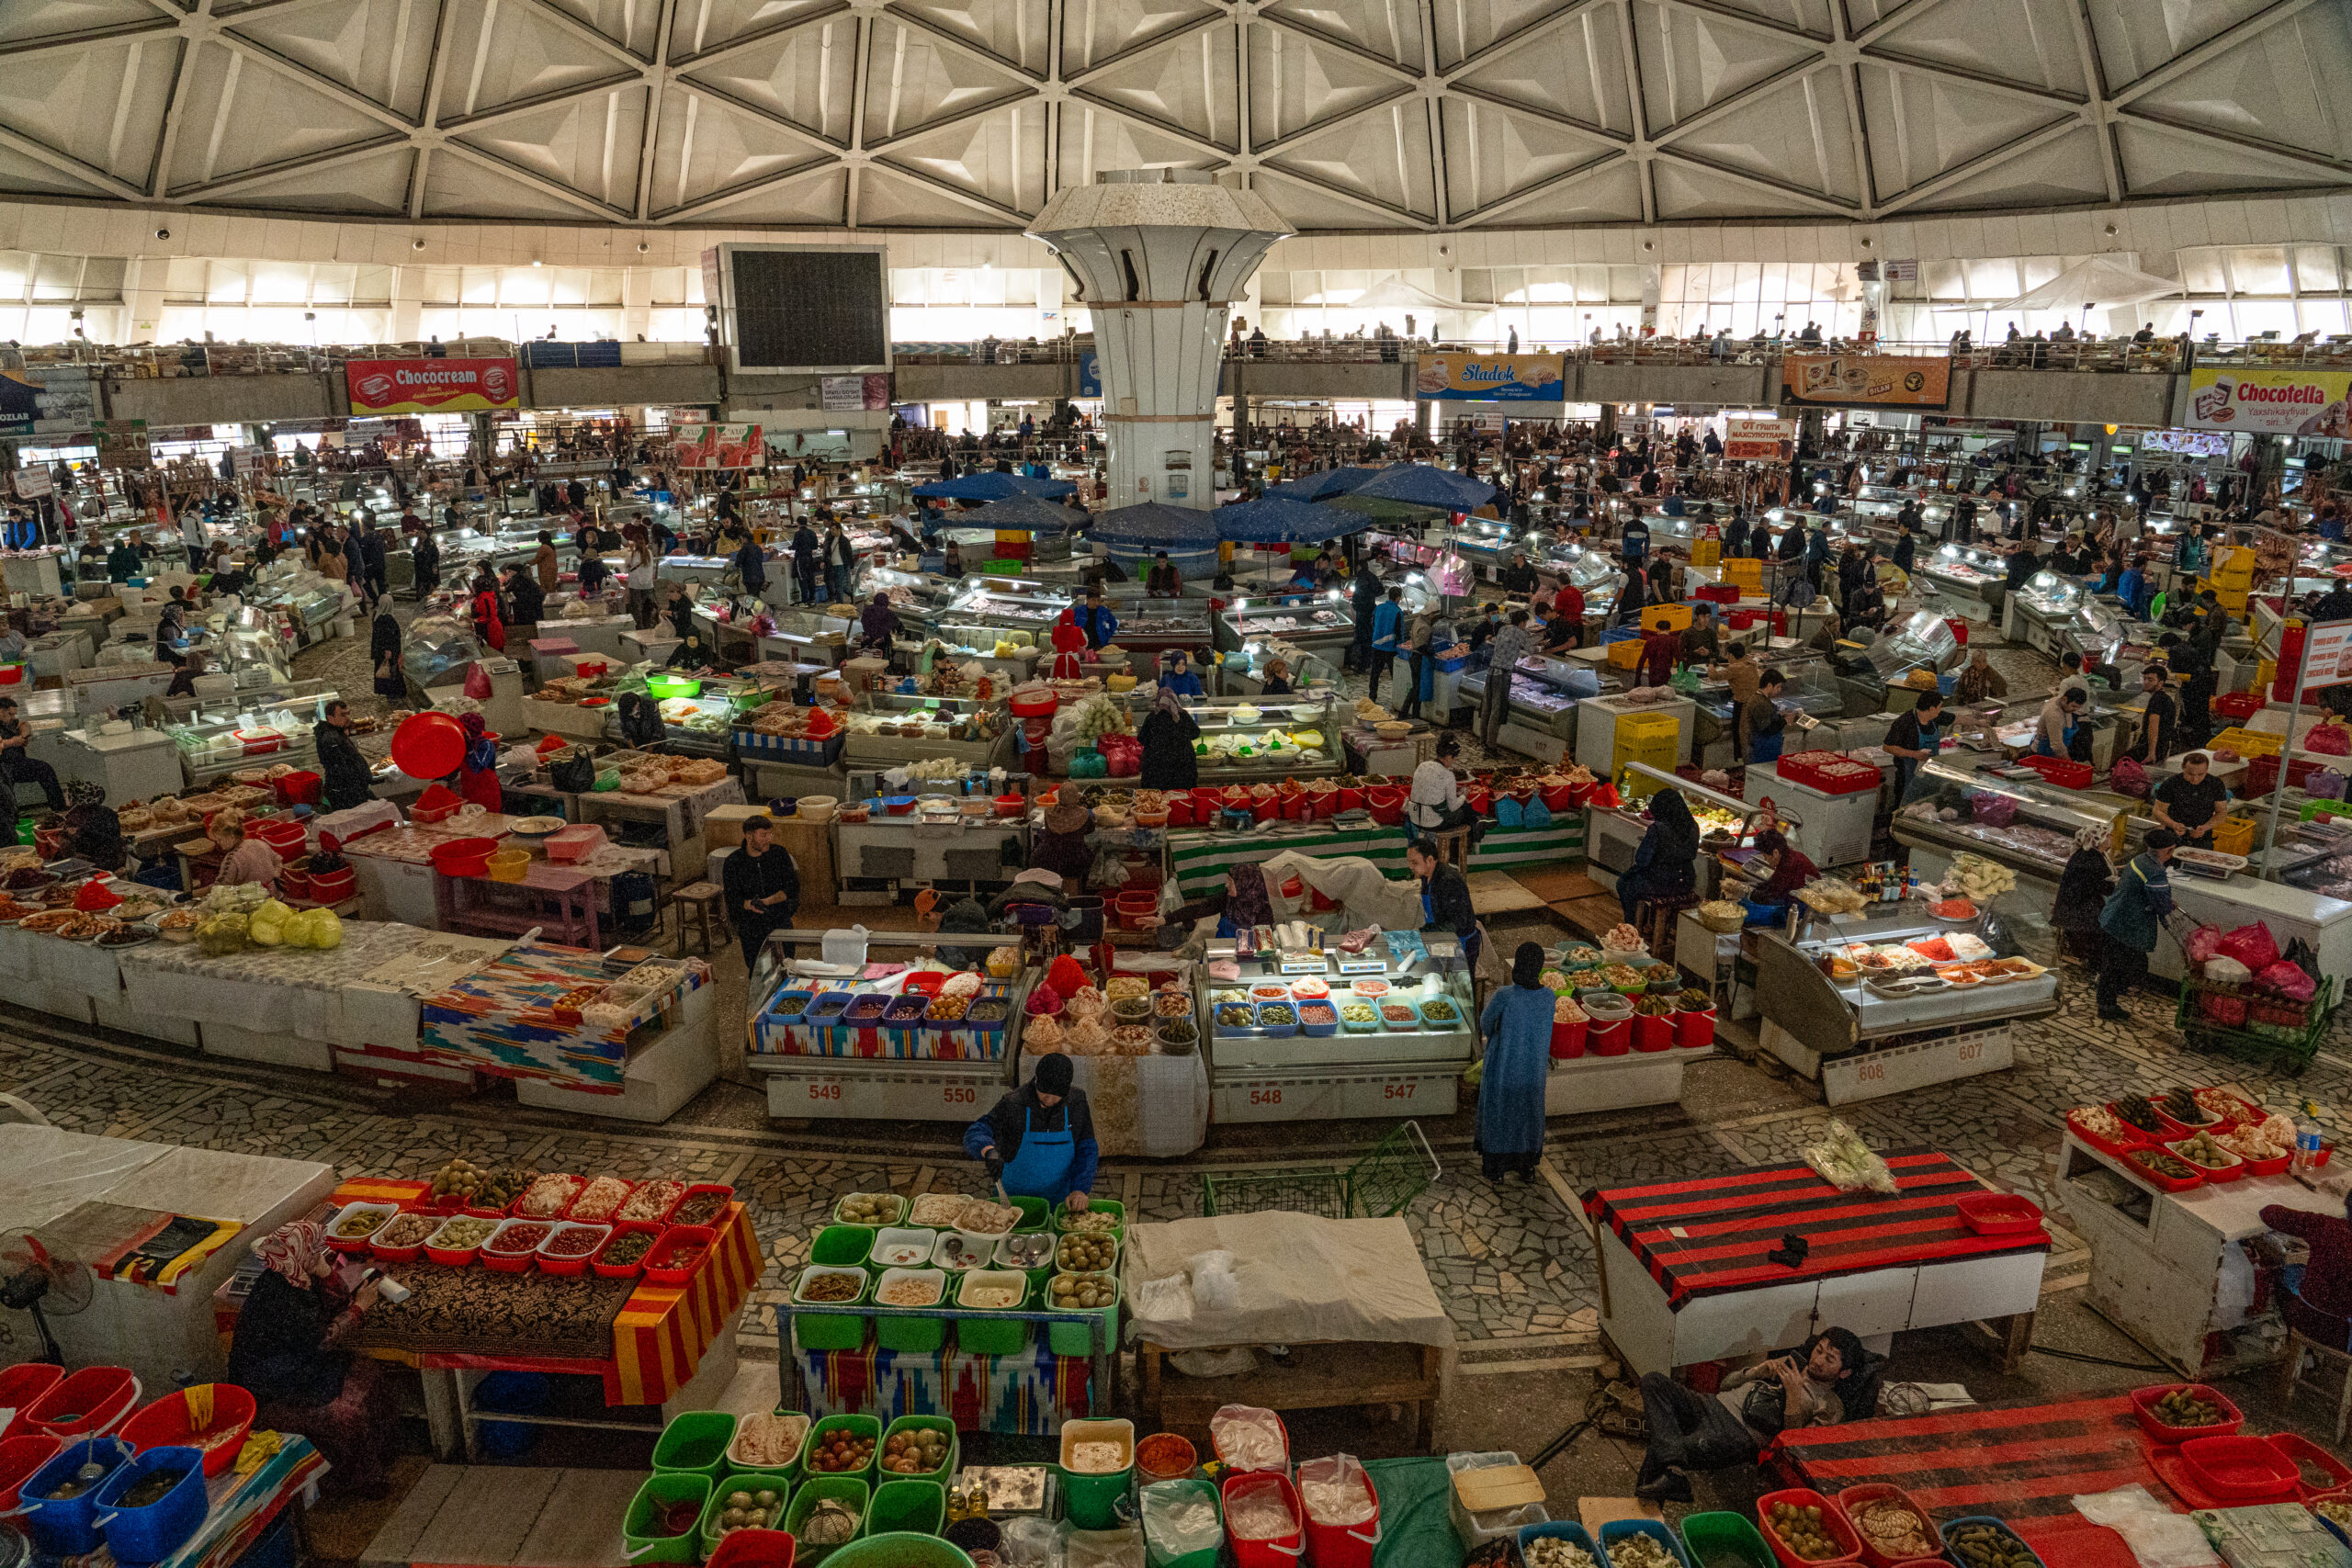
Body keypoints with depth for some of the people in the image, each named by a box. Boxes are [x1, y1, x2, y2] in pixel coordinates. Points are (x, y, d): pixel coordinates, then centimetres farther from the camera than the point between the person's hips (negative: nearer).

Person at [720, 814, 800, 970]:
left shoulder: (780, 854, 3)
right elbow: (733, 899, -7)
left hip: (780, 918, 1)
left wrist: (768, 901, -18)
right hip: (750, 921, 0)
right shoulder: (733, 863, 0)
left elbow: (792, 887, -3)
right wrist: (750, 905, -28)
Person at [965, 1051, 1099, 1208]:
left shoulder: (1077, 1103, 0)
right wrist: (989, 1151, -33)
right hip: (1013, 1199, -1)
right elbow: (974, 1134, -11)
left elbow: (1087, 1151, 3)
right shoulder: (1013, 1104, -7)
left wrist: (1079, 1189, -12)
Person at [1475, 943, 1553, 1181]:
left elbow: (1485, 1024, -10)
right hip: (1534, 1070, 3)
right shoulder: (1548, 996, -15)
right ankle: (1527, 1168, 38)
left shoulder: (1504, 996, -27)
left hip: (1502, 1071, -3)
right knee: (1528, 1116, 23)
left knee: (1498, 1117, 17)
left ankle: (1497, 1170, 30)